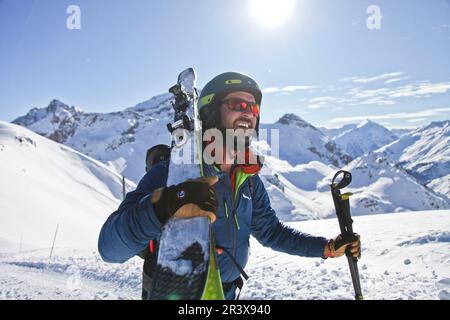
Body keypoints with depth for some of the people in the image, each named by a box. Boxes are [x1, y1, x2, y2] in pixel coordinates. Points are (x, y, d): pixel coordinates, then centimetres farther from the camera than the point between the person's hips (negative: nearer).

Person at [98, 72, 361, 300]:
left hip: (228, 292, 7)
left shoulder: (248, 178, -2)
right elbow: (110, 247, -34)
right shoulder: (174, 169, -24)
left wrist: (328, 247, 1)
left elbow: (269, 230, 9)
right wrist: (162, 206, -53)